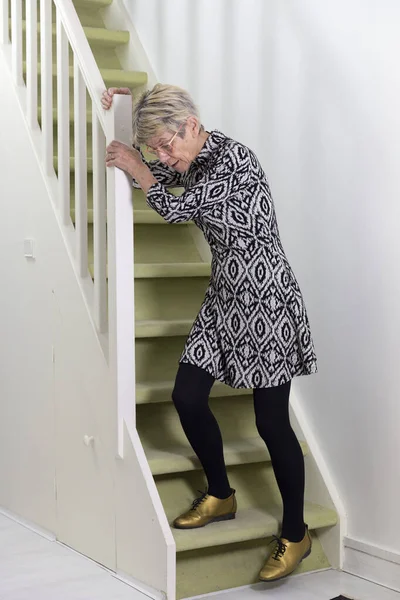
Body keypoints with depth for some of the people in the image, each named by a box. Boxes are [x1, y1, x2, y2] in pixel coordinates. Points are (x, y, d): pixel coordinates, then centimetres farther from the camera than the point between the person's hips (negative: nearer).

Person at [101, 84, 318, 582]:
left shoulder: (233, 159, -19)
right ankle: (220, 496, 26)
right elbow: (147, 174, 24)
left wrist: (137, 169, 1)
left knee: (271, 421, -2)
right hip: (224, 298, 8)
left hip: (265, 298, -8)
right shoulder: (189, 163, 7)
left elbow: (176, 209, -13)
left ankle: (295, 534, 15)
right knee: (187, 397, 3)